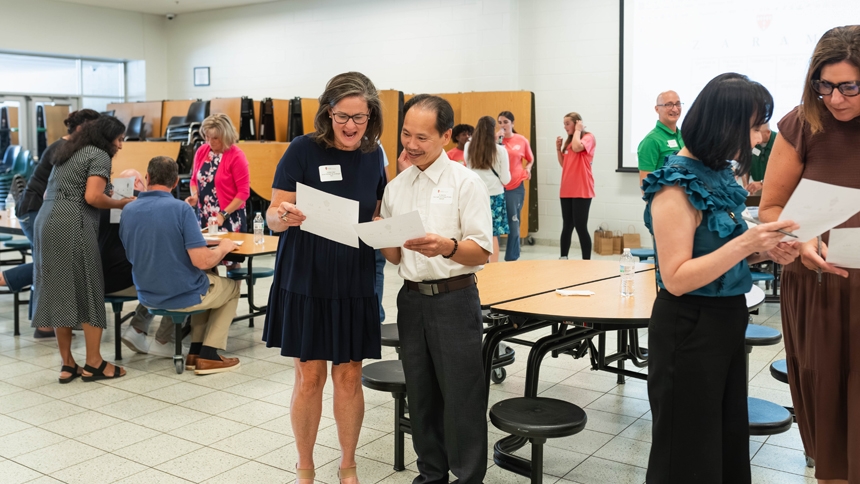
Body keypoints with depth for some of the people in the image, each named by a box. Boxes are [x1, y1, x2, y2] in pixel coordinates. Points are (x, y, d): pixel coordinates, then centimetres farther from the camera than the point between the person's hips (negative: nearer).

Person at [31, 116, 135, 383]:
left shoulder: (67, 154, 25)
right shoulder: (99, 155, -1)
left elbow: (48, 194, 25)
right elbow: (92, 197, -14)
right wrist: (122, 204, 0)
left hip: (46, 223, 8)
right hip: (71, 226, -8)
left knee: (58, 292, 7)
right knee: (89, 291, -1)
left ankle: (68, 365, 11)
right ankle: (93, 363, 3)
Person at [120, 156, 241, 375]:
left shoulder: (128, 211, -3)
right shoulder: (180, 208, -20)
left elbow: (132, 256, 11)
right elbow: (202, 261, -25)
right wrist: (223, 248, -4)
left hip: (147, 297, 6)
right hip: (183, 295, -6)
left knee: (208, 278, 33)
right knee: (232, 286, 24)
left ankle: (195, 351, 26)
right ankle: (207, 356, 14)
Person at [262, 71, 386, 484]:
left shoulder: (373, 155, 3)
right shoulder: (303, 149, -10)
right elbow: (273, 214, -11)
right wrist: (282, 217, -33)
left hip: (354, 281, 3)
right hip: (305, 279, -3)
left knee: (349, 376, 9)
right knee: (309, 377, 5)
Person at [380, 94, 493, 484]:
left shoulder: (465, 183, -7)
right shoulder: (395, 188, 9)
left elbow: (482, 251, -11)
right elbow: (395, 257, 13)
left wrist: (446, 247, -29)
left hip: (454, 299, -5)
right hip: (411, 298, 5)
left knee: (462, 397, 1)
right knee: (421, 394, 14)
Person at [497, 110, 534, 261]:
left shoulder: (522, 140, 2)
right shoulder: (495, 139, 0)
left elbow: (530, 159, 16)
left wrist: (528, 168, -4)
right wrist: (497, 140, -17)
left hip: (516, 186, 1)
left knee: (514, 224, 6)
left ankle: (511, 259, 15)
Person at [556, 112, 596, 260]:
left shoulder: (588, 137, -4)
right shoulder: (569, 141, 18)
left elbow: (577, 147, -25)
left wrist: (578, 130, -10)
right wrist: (558, 148, 7)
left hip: (582, 190, -7)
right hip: (567, 190, 8)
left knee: (580, 227, -9)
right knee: (567, 226, 10)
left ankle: (586, 261, -4)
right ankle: (563, 258, 15)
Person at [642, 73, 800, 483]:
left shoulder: (717, 173, 5)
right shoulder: (677, 186, -20)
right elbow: (676, 278, -24)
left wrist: (763, 251, -2)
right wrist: (745, 243, -28)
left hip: (726, 321, 9)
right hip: (690, 329, -9)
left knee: (728, 440, 21)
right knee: (689, 451, 9)